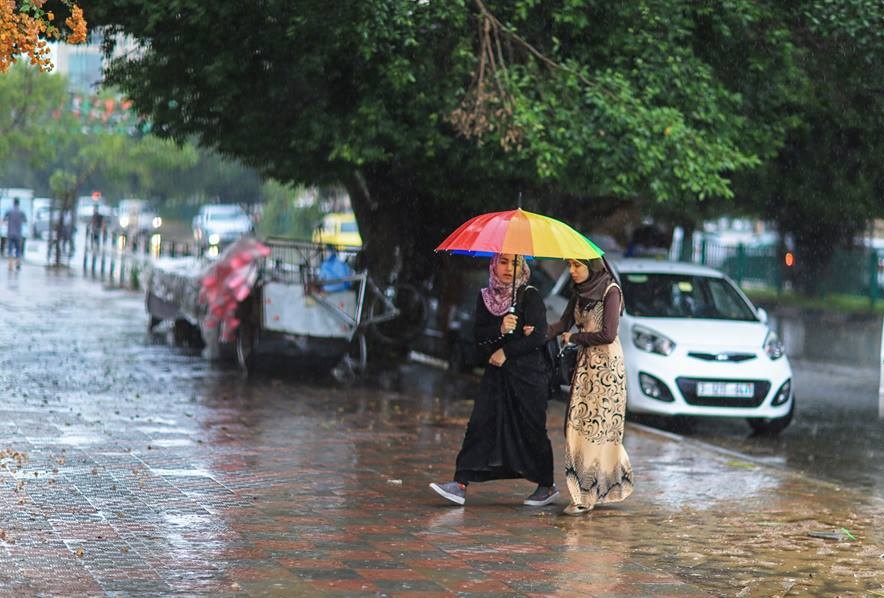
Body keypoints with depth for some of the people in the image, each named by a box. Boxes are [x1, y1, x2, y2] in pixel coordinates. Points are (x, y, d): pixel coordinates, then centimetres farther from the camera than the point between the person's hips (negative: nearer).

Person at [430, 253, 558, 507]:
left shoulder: (530, 296, -4)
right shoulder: (485, 298, 9)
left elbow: (539, 337, -11)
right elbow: (479, 336, 1)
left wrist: (506, 352, -11)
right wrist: (500, 329, -17)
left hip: (528, 373, -4)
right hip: (496, 372, 4)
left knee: (531, 429, 2)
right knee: (480, 425, -5)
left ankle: (547, 486, 17)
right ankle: (460, 484, -10)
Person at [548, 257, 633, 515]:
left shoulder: (610, 290, -11)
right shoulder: (580, 292, 12)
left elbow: (608, 334, -15)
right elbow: (565, 322, 9)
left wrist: (574, 338, -5)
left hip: (607, 363, -7)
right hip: (586, 362, 7)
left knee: (595, 424, -7)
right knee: (579, 423, 3)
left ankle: (588, 495, -5)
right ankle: (587, 491, 8)